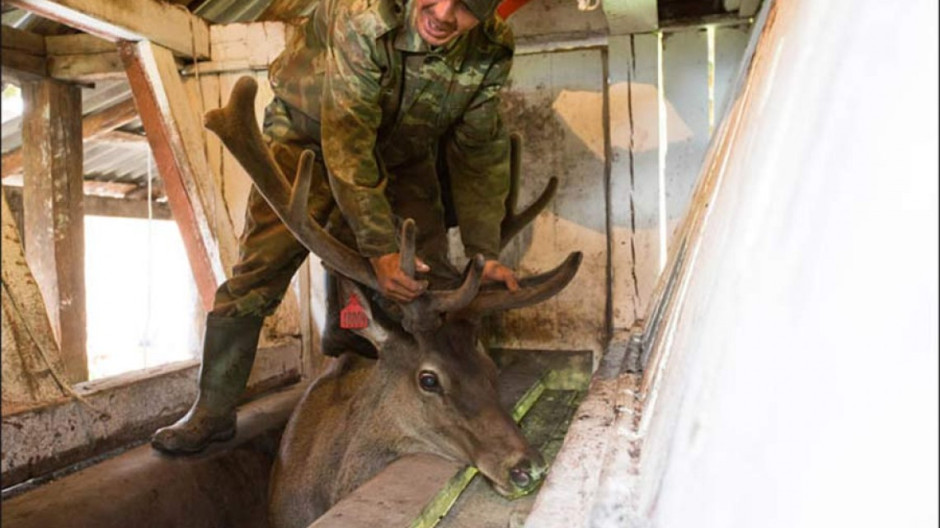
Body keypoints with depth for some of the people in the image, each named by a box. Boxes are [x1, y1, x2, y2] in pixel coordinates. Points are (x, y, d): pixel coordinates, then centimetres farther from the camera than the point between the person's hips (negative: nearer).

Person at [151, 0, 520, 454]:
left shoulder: (491, 50, -21)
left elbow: (481, 152, -12)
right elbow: (347, 145, -39)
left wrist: (486, 253, -18)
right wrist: (381, 250, -46)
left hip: (402, 148, 5)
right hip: (311, 133, -4)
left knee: (426, 273, -1)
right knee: (260, 267, -13)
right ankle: (213, 410, -1)